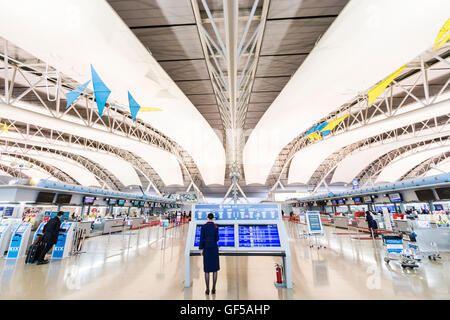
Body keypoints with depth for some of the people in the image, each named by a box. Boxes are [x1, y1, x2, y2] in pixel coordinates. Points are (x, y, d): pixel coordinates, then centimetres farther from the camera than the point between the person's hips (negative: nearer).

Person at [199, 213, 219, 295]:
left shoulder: (203, 226, -6)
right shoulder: (216, 227, -7)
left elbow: (201, 238, -7)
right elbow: (217, 239, -7)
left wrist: (201, 249, 2)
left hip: (206, 249, 1)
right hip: (214, 249, 0)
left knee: (207, 269, 11)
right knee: (215, 269, 12)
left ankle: (207, 289, 16)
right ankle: (213, 289, 16)